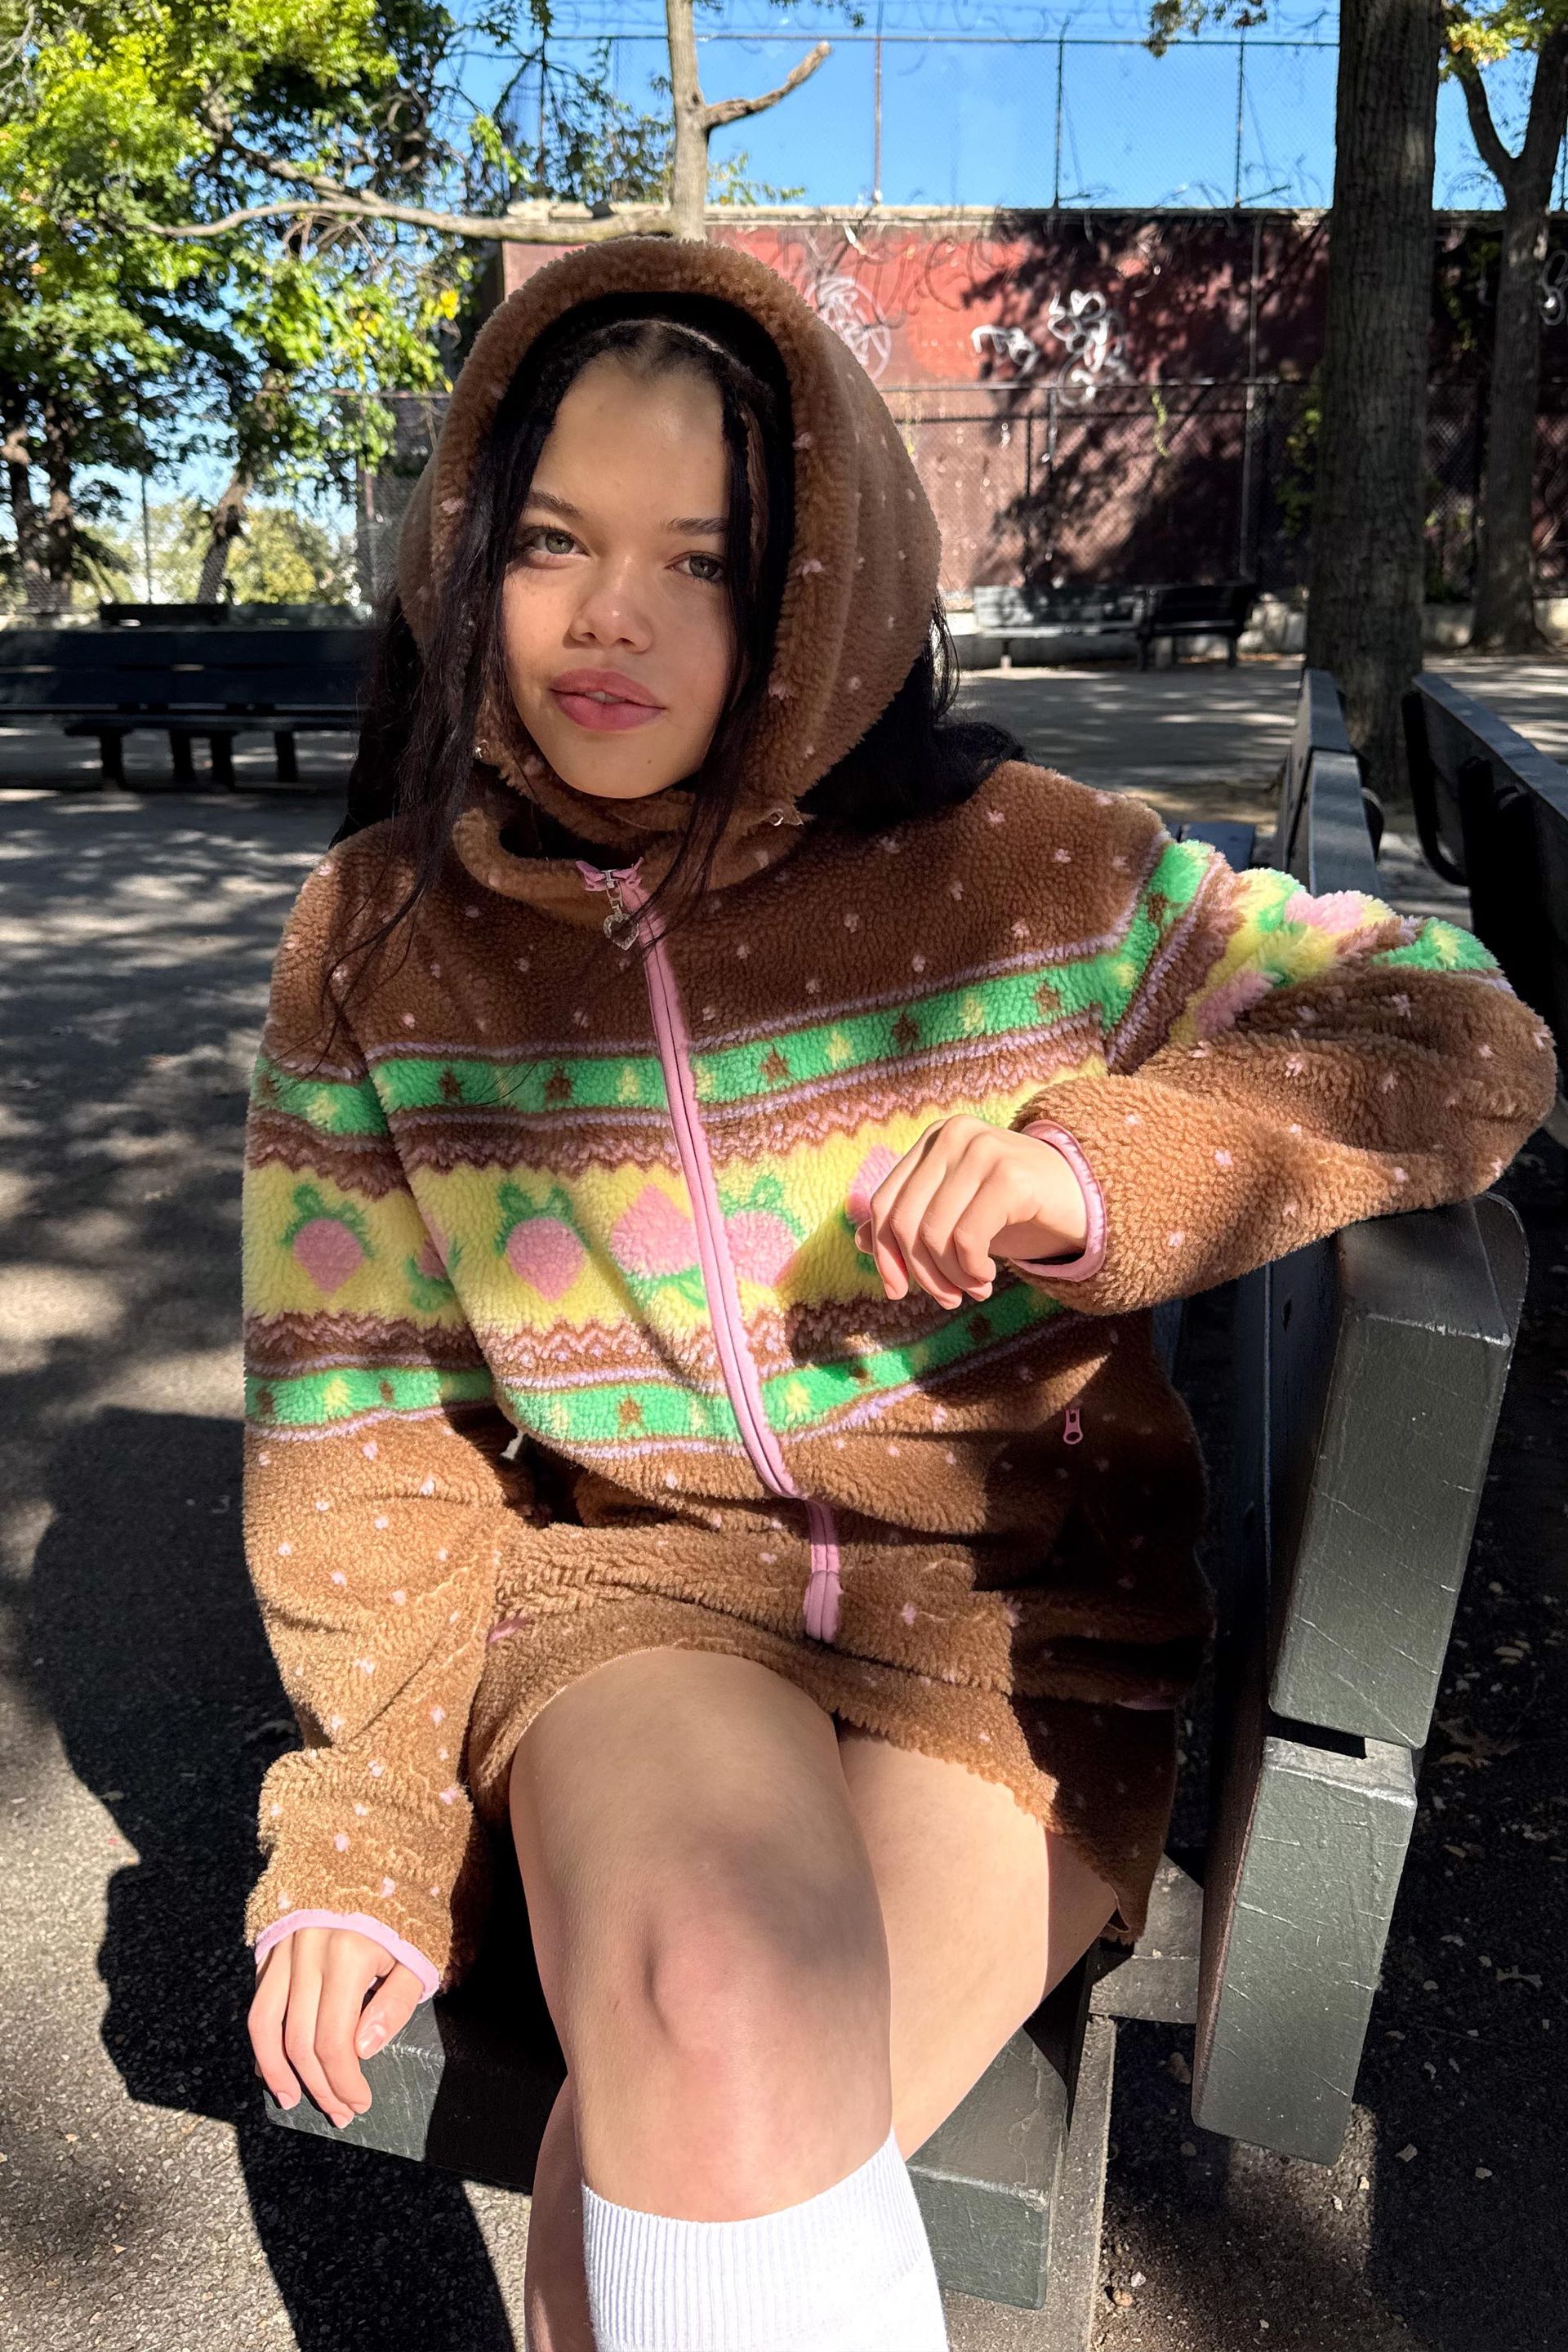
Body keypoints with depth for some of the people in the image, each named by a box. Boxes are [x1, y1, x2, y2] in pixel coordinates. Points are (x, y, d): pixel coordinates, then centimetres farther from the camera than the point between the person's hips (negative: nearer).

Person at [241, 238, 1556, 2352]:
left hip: (1013, 1621, -1)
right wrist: (361, 1826, -3)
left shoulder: (1012, 866, -8)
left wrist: (1109, 1162, -20)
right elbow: (359, 1420, 3)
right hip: (622, 1587, 2)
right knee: (715, 2016, -30)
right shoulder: (381, 938, 0)